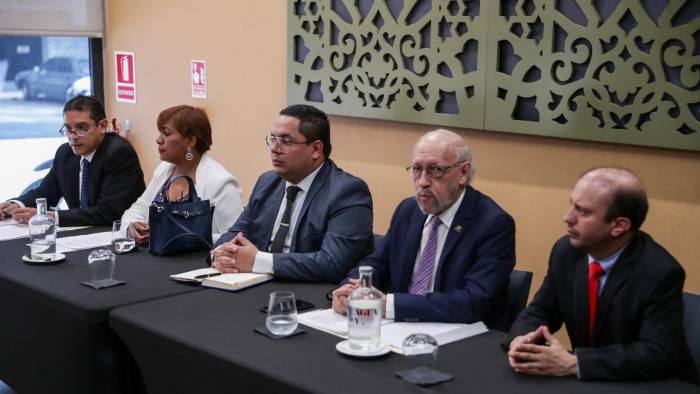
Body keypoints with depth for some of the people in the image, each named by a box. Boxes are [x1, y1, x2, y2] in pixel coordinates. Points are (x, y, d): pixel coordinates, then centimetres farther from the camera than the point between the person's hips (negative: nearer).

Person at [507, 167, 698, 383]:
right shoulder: (566, 251, -4)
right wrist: (520, 340, -17)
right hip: (588, 381, 5)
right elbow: (540, 312, 5)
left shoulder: (661, 273, -20)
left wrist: (572, 363, -28)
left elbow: (657, 355, -24)